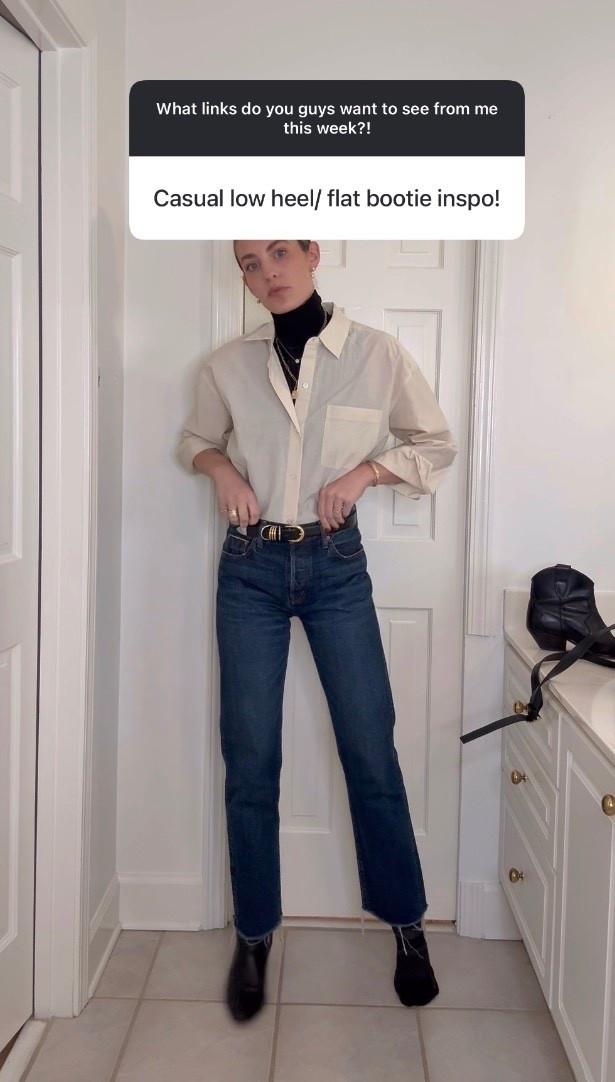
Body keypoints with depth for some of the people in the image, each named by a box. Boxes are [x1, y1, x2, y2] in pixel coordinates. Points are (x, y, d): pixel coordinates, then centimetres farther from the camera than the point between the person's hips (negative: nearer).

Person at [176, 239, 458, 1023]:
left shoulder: (377, 354, -3)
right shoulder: (227, 365, 2)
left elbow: (438, 446, 7)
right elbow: (195, 440, 19)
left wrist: (366, 469, -9)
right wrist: (221, 468, -3)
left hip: (336, 565, -1)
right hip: (251, 568, 1)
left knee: (371, 750, 4)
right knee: (250, 759, 5)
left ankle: (406, 926, 24)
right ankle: (253, 937, 22)